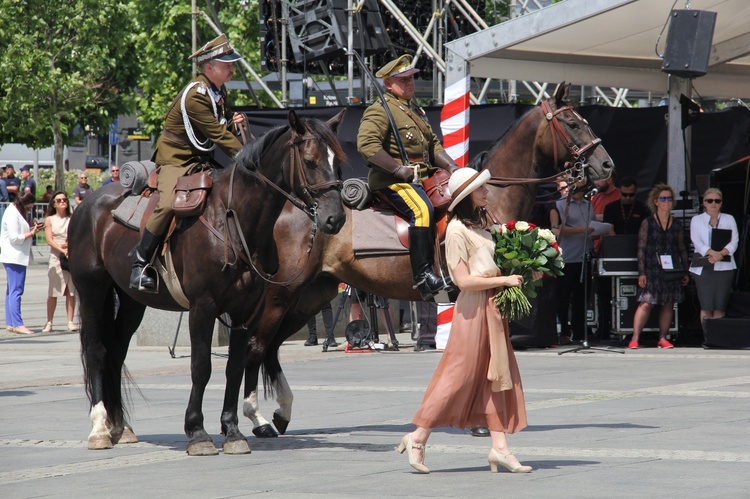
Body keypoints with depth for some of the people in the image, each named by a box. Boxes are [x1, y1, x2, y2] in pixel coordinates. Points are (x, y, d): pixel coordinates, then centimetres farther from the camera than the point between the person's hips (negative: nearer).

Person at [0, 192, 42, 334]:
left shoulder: (16, 213, 17)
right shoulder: (12, 215, -15)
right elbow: (15, 238, -20)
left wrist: (31, 229, 9)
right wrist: (32, 233, -14)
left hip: (16, 258, 11)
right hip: (14, 257, -11)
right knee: (16, 291, -13)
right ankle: (18, 324, -16)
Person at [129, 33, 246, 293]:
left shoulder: (218, 91, 7)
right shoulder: (195, 95, -21)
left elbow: (220, 124, 23)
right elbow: (217, 134, -21)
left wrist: (232, 120, -1)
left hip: (203, 160, 9)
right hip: (175, 159, -9)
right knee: (168, 204, -30)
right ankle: (140, 260, -17)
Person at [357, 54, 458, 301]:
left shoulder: (416, 111, 24)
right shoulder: (380, 111, -5)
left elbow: (433, 145, 29)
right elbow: (366, 143, -20)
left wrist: (451, 167, 11)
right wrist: (398, 169, -23)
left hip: (423, 177, 9)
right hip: (391, 180, -9)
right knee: (422, 209, -33)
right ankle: (423, 276, -35)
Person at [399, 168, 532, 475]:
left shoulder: (481, 224, 14)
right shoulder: (457, 230, -12)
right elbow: (464, 280, -16)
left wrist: (522, 274, 5)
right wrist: (505, 280, -16)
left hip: (493, 306, 9)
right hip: (473, 308, -9)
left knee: (495, 375, 5)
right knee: (461, 375, -5)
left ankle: (499, 447, 5)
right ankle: (418, 438, 4)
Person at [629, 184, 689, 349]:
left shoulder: (676, 225, 10)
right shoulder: (647, 223, 1)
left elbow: (682, 250, 14)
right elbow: (641, 249, -1)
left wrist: (685, 272, 9)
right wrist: (641, 272, -8)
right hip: (652, 269, -4)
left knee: (668, 304, 3)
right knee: (646, 303, -11)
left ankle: (663, 338, 11)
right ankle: (635, 339, -11)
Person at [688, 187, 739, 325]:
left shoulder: (729, 219, 14)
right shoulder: (697, 220, 11)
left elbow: (734, 242, 2)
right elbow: (696, 242, -4)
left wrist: (721, 253, -17)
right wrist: (712, 253, -21)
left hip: (724, 266, 1)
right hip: (703, 267, -1)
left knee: (720, 307, -4)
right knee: (706, 307, -7)